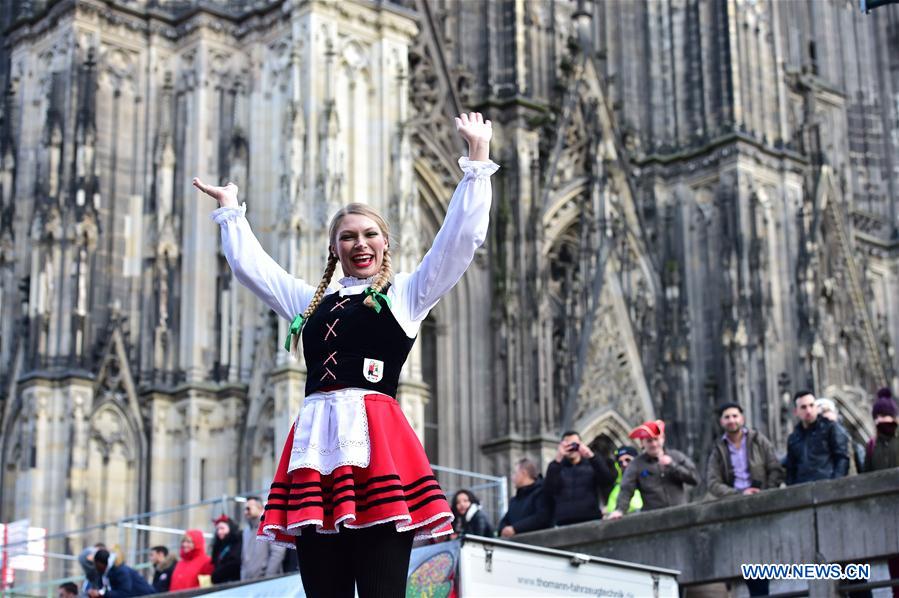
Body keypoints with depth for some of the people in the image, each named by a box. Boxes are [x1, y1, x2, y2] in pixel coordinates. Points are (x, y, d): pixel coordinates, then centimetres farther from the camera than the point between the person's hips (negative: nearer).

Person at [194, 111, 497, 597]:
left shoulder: (406, 294, 14)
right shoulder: (311, 301, 26)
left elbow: (462, 238, 7)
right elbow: (249, 265, 34)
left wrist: (477, 159, 7)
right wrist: (230, 208, 41)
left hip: (377, 441, -5)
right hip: (316, 440, 5)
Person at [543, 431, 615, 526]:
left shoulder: (591, 464, 14)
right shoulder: (556, 467, 13)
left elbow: (609, 480, -3)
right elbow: (548, 490, -5)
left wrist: (591, 456, -13)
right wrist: (557, 460, -13)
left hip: (591, 520, 0)